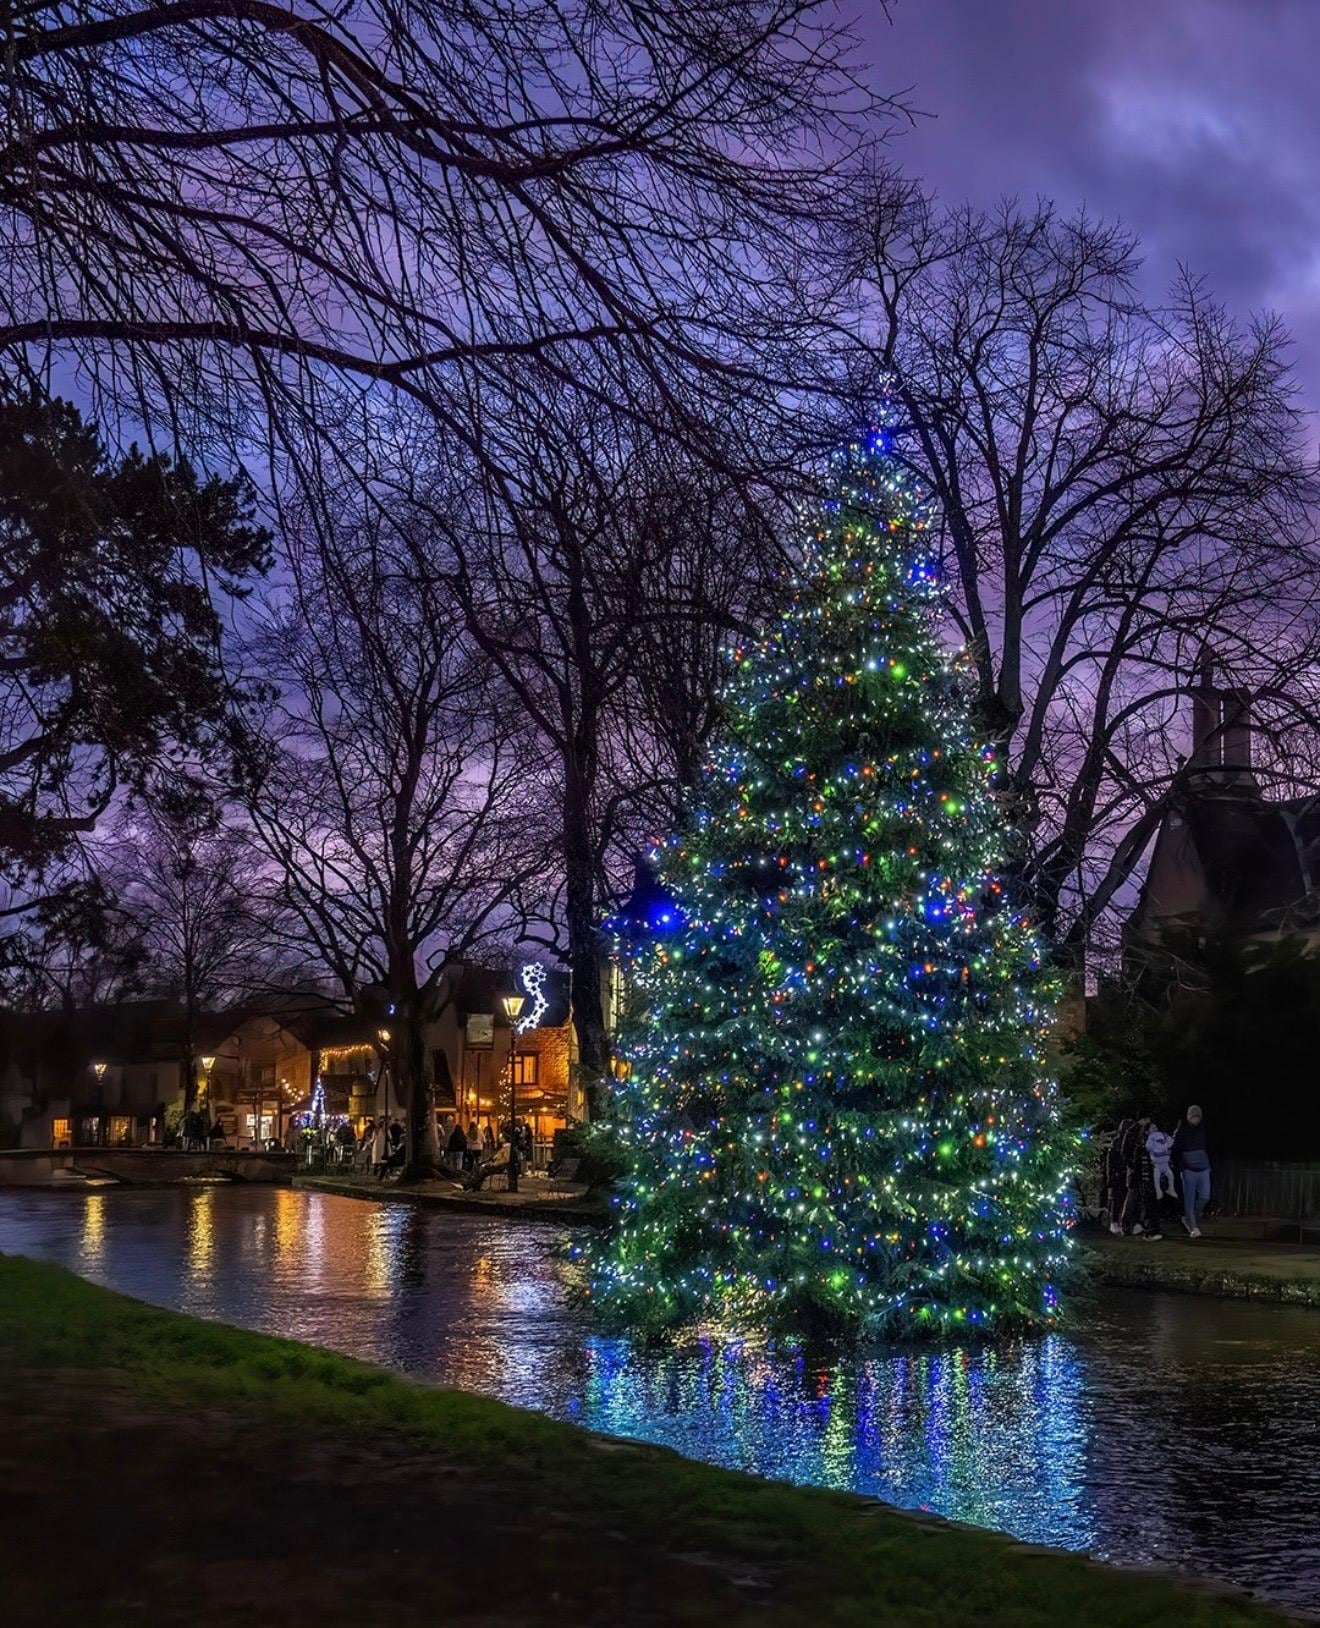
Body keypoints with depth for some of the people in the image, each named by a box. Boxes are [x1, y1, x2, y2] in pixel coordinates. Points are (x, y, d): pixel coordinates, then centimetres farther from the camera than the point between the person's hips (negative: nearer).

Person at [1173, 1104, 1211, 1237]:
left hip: (1203, 1168, 4)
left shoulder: (1202, 1130, 7)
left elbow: (1208, 1148, 17)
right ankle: (1193, 1227, 5)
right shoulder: (1182, 1131, -5)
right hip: (1189, 1169, -4)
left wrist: (1209, 1164, 11)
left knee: (1205, 1196, -2)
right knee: (1190, 1199, -2)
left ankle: (1188, 1219, 19)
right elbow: (1176, 1151, -6)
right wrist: (1181, 1168, -12)